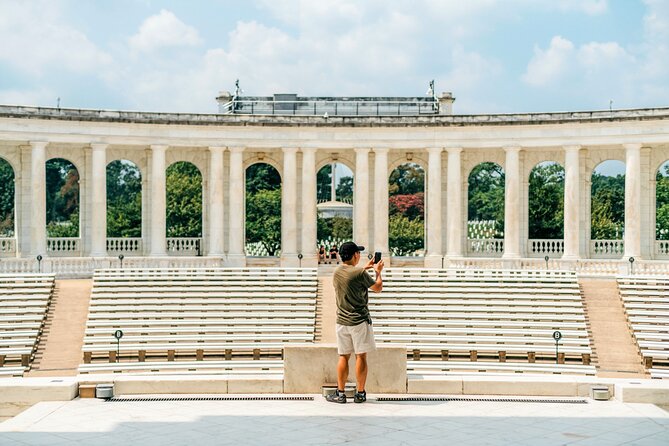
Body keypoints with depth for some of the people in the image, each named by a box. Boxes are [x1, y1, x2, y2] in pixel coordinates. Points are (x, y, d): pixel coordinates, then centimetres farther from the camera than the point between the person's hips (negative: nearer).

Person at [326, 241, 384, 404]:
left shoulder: (337, 272, 5)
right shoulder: (360, 273, -14)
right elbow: (378, 288, 0)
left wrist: (365, 268, 30)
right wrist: (378, 272, 16)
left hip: (342, 321, 5)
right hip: (360, 321, -5)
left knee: (343, 357, 9)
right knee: (361, 356, 3)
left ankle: (340, 393, 9)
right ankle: (360, 393, 7)